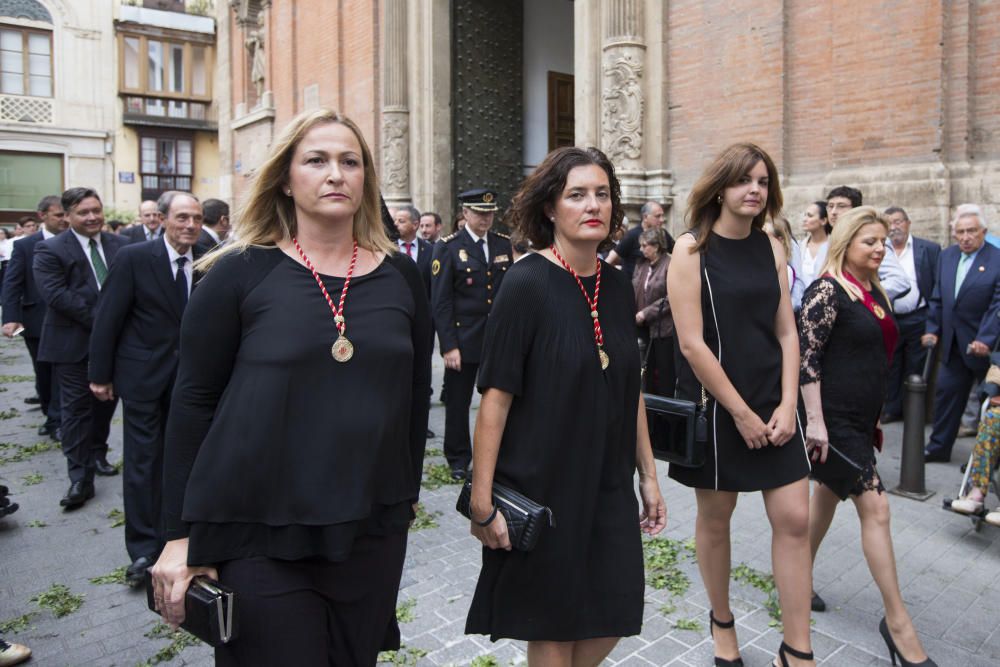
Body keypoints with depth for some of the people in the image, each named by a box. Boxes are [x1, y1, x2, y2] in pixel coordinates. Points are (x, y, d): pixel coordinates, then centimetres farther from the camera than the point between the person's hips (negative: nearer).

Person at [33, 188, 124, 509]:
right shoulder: (50, 250, -6)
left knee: (105, 401, 15)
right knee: (76, 407, 0)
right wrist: (98, 319, -20)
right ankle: (80, 477, 4)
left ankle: (97, 455, 33)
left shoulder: (120, 245, 6)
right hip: (72, 343, -4)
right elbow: (54, 293, -17)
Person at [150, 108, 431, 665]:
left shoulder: (400, 276, 3)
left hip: (373, 527, 3)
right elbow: (193, 402, -3)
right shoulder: (241, 272, -5)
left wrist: (408, 494, 12)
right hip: (259, 533, -3)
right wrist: (180, 535, -3)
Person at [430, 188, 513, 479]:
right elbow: (440, 302, -8)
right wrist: (448, 345, -13)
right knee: (458, 403, 8)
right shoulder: (448, 247, -5)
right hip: (464, 340, -3)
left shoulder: (503, 243, 8)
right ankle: (458, 459, 25)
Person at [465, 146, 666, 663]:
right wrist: (482, 500, -17)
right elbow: (496, 395, -16)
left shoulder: (616, 288, 3)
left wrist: (648, 475, 11)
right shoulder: (526, 284, -14)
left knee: (614, 617, 14)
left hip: (607, 485, 6)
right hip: (542, 486, -5)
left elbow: (630, 390, 10)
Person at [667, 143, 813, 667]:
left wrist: (787, 406, -6)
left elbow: (787, 332, 6)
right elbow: (692, 344, -15)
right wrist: (741, 413, -13)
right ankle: (722, 623, 34)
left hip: (773, 403, 5)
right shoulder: (692, 248, -9)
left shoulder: (771, 248, 6)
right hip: (714, 404, -4)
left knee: (794, 519, 4)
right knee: (714, 518, 10)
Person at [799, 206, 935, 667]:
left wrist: (875, 419, 21)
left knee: (827, 495, 17)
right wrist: (815, 421, -23)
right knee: (875, 508, -6)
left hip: (860, 418, 9)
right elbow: (807, 357, -19)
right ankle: (897, 620, 6)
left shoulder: (875, 293, 12)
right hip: (834, 419, -9)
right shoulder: (827, 291, -14)